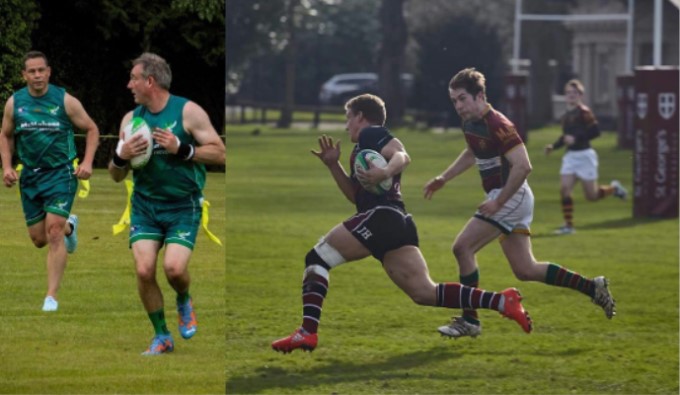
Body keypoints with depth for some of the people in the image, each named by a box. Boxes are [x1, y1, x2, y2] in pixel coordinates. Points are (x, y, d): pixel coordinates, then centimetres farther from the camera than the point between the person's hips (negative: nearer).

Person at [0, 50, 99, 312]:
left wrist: (87, 163, -9)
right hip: (30, 177, 4)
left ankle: (52, 296, -12)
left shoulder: (65, 101, -8)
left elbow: (91, 130, 3)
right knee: (39, 239, 9)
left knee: (53, 231, -16)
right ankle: (69, 227, 45)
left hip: (60, 174, -4)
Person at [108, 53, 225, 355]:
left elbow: (220, 153, -9)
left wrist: (181, 148, -20)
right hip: (145, 205, 4)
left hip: (183, 206, -4)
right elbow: (116, 176, 11)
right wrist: (121, 156, -12)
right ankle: (161, 336, 6)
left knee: (174, 267, -20)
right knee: (144, 270, -12)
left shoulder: (188, 111, -7)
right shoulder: (131, 119, 6)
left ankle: (184, 302, 16)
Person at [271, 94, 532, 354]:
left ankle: (307, 332, -13)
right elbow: (356, 195, 33)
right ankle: (501, 301, -13)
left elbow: (402, 156, -13)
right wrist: (333, 166, 25)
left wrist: (385, 173, -33)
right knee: (426, 294, -2)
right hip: (400, 225, 9)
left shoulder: (371, 133, 5)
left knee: (317, 258, -1)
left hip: (381, 216, -9)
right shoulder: (365, 146, 33)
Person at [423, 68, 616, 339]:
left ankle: (469, 320, -6)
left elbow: (523, 166, -26)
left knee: (463, 247, -13)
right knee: (525, 270, 11)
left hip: (512, 197, -10)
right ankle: (592, 287, 18)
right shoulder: (470, 123, 8)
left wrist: (498, 202, -26)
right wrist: (443, 179, 24)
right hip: (508, 199, 10)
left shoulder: (496, 125, -21)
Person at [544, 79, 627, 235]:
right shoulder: (567, 115, 12)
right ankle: (568, 225, -2)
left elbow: (595, 131, -19)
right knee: (564, 189, -8)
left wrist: (576, 138, -23)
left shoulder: (584, 112, -11)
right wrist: (553, 146, 9)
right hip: (570, 156, 7)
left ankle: (614, 188, 29)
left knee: (591, 195, 0)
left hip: (584, 155, -7)